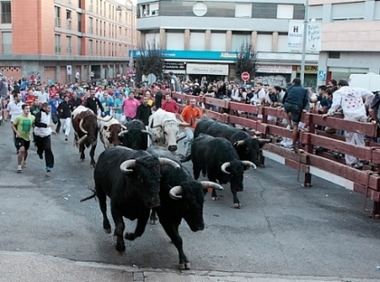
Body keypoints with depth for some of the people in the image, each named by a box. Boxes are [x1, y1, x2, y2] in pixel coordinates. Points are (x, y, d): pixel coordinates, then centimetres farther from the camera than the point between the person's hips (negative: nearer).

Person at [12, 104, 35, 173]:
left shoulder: (32, 118, -6)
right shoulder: (19, 117, -15)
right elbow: (13, 125, -6)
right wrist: (17, 132, -17)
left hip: (27, 137, 4)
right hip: (20, 137, -4)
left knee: (25, 151, 17)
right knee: (21, 150, -20)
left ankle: (24, 162, 48)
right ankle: (19, 166, -8)